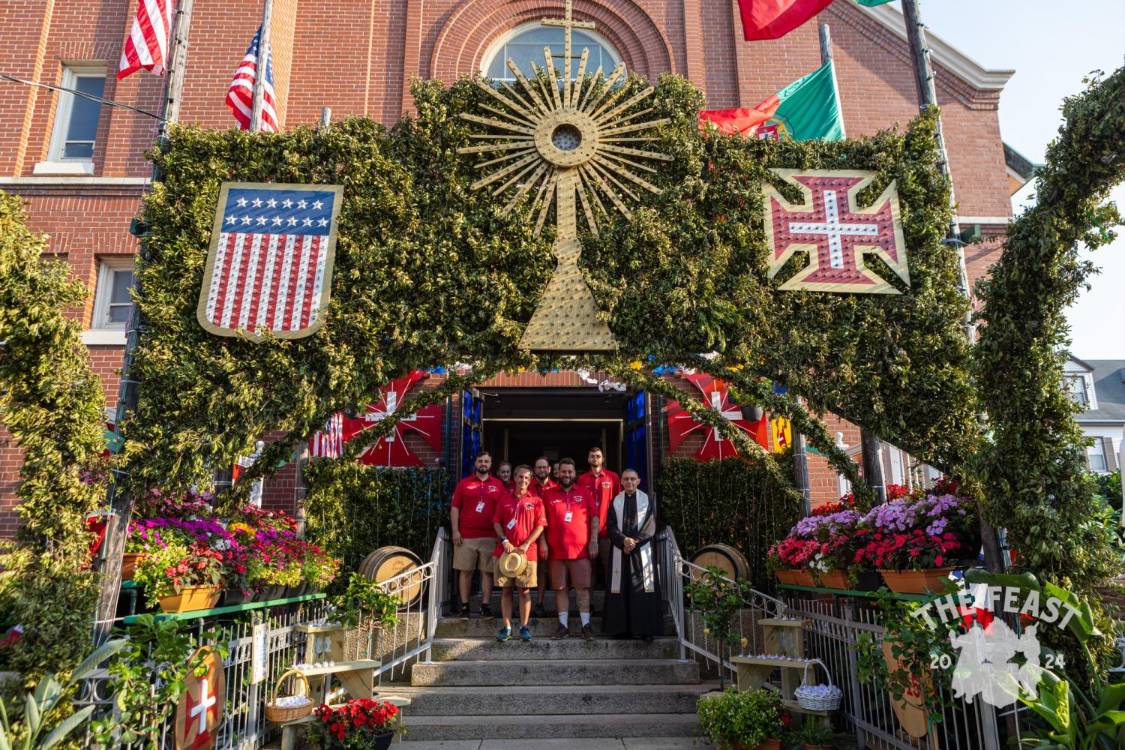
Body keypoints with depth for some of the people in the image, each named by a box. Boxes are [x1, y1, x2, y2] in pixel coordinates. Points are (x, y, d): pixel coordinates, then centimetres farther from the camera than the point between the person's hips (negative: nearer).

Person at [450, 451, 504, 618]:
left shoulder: (498, 485, 8)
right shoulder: (464, 483, 7)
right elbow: (455, 508, 5)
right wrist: (455, 531, -4)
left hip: (490, 537, 1)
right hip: (465, 536, 0)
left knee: (487, 572, 2)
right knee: (465, 571, 3)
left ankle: (485, 606, 10)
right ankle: (464, 605, 11)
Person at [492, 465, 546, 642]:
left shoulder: (536, 500, 3)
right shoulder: (505, 499, 9)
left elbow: (540, 525, -2)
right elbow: (496, 522, 7)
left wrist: (526, 544, -10)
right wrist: (504, 541, -7)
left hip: (527, 551, -2)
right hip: (505, 550, 2)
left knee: (524, 590, 1)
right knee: (505, 589, 4)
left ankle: (524, 627, 9)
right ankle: (507, 627, 10)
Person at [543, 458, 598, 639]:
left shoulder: (584, 493, 7)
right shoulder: (549, 495, 7)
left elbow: (594, 517, 5)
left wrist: (594, 540, -3)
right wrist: (543, 542, 2)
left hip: (581, 549, -1)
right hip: (556, 550, 1)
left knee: (582, 588, 1)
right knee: (560, 588, 6)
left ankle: (586, 625, 7)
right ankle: (563, 625, 14)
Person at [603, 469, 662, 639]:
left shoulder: (646, 500, 5)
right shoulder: (616, 501, 8)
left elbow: (650, 526, -1)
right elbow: (611, 526, 2)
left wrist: (635, 541, -11)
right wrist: (624, 540, -14)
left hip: (643, 550, -1)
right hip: (620, 550, 1)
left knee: (643, 588, -4)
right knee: (621, 589, 0)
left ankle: (645, 628, 1)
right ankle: (622, 628, 5)